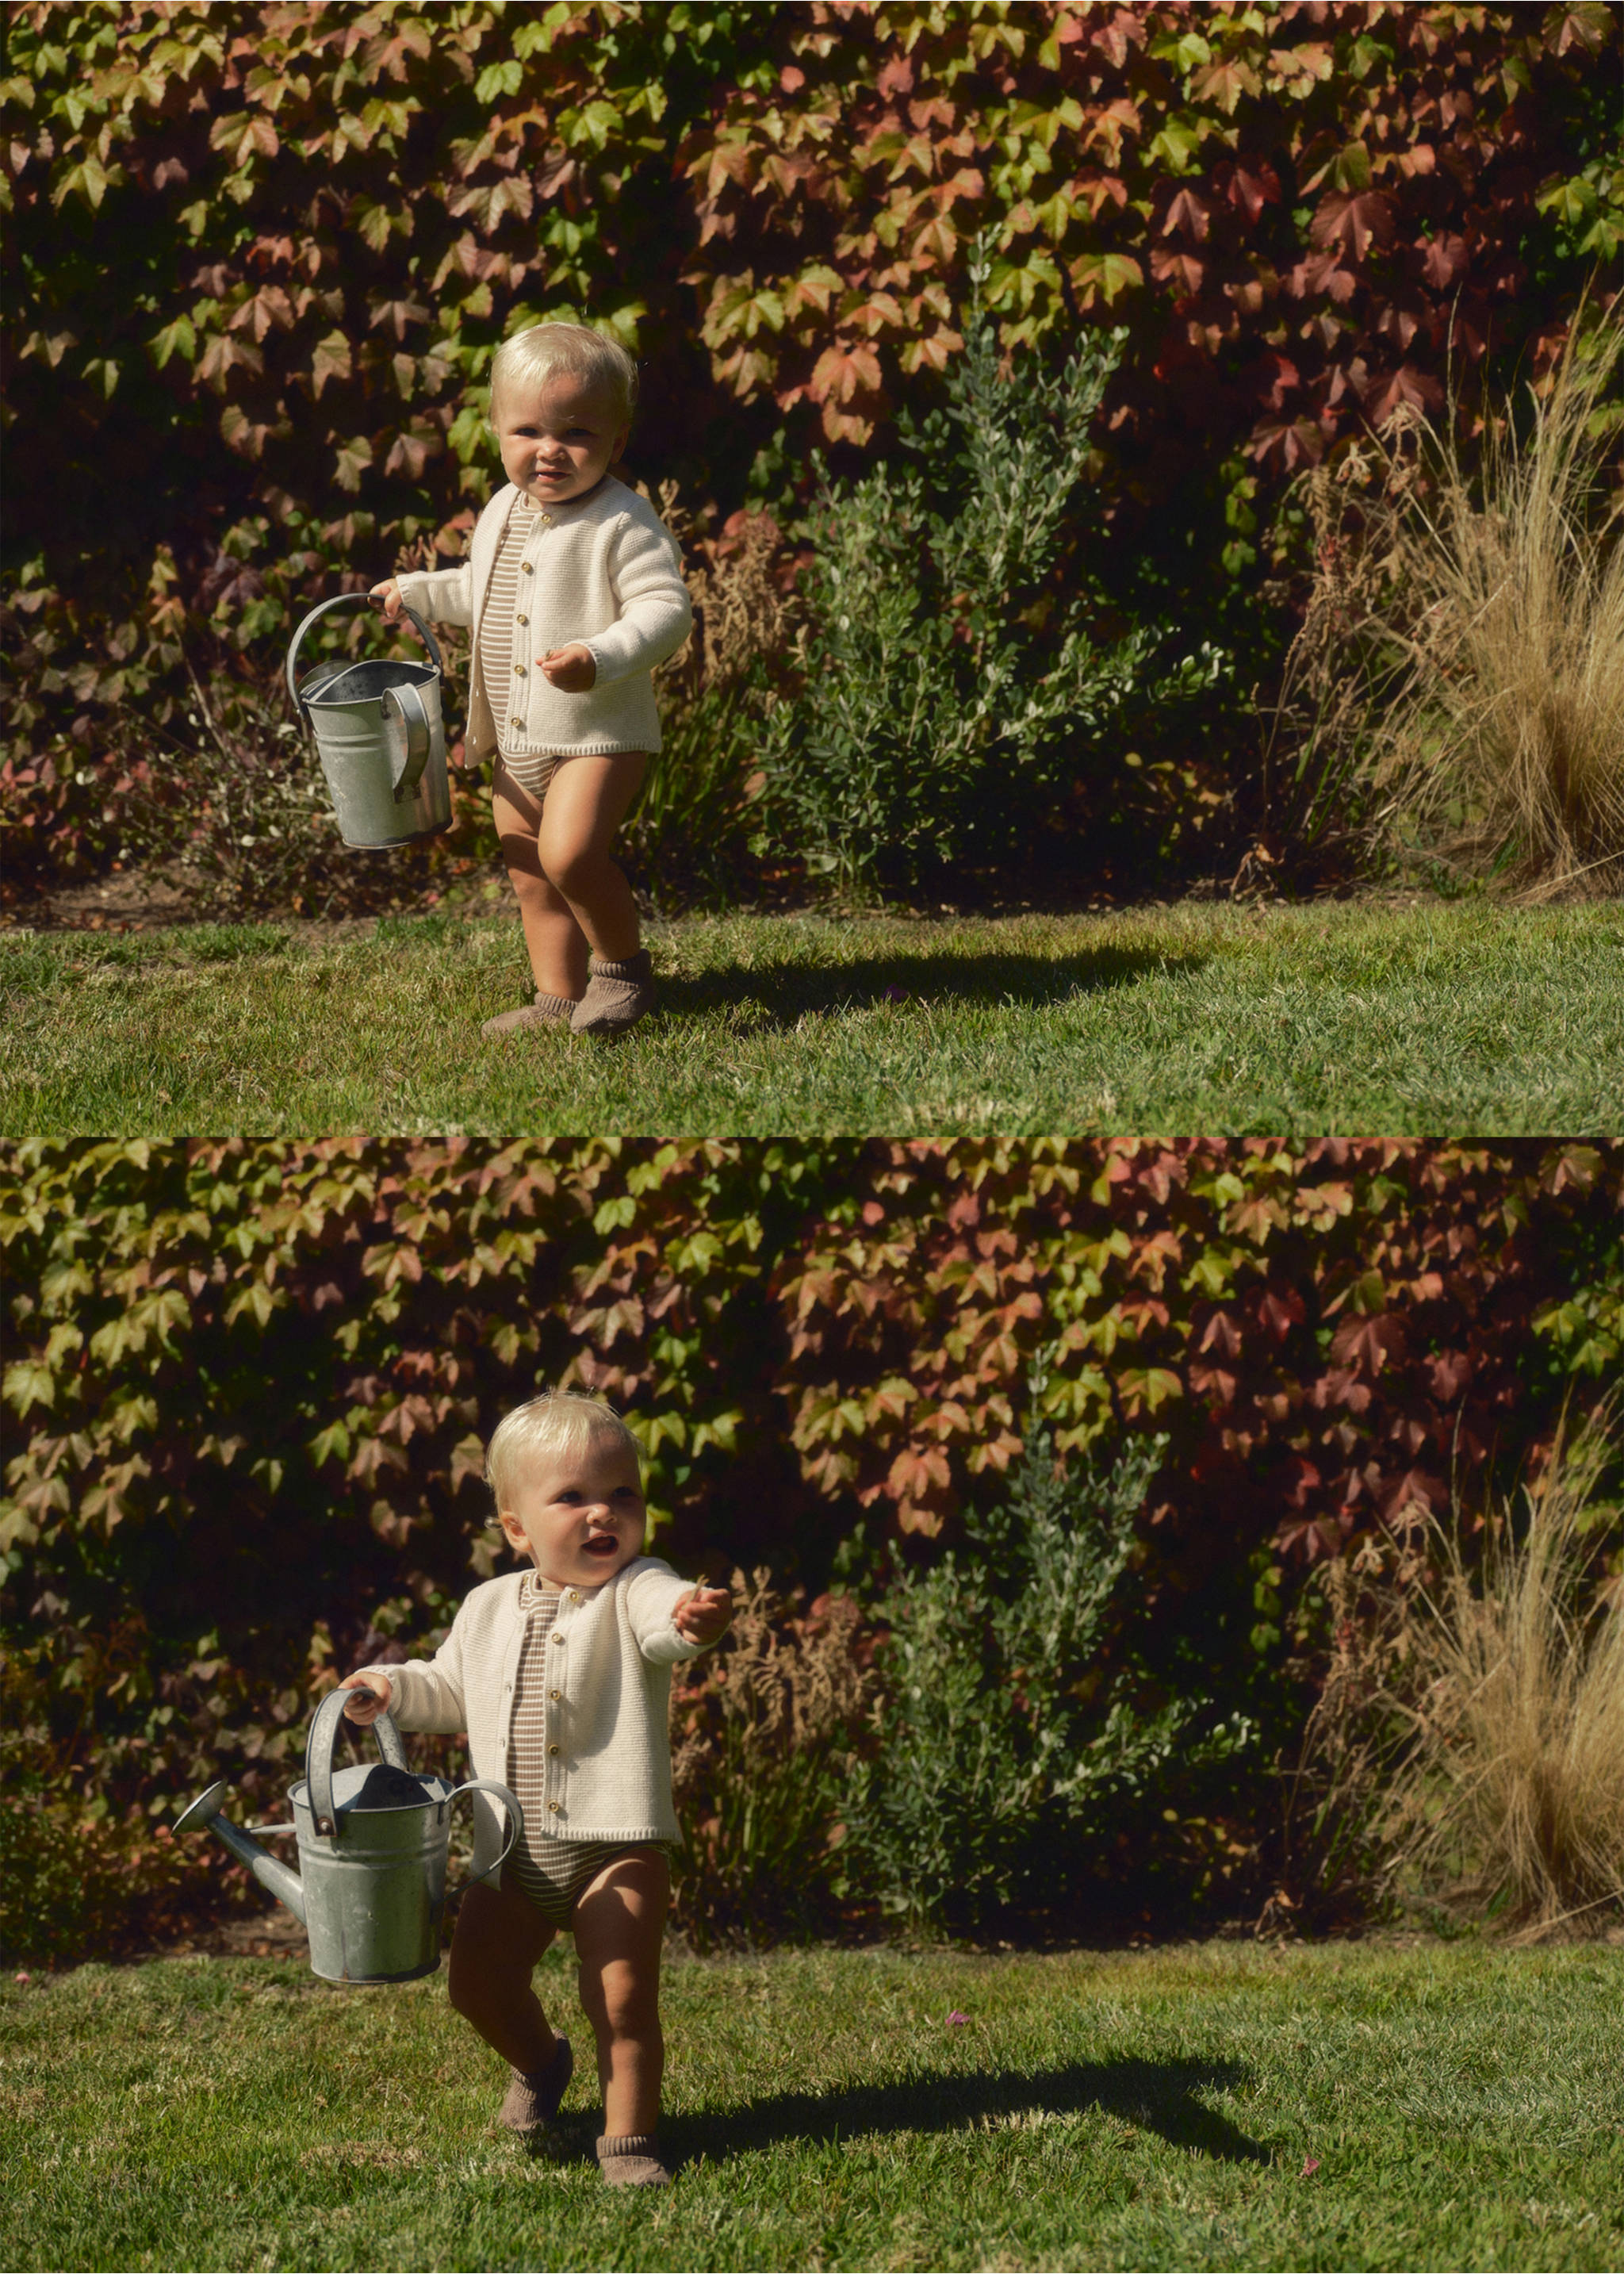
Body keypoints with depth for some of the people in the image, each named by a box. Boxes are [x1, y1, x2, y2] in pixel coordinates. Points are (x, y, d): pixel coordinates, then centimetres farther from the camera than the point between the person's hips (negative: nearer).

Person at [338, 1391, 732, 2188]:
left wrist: (693, 1619, -59)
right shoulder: (488, 1609, 7)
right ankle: (539, 2061, 43)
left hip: (614, 1846, -5)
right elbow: (452, 1688, 25)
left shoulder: (632, 1592, -10)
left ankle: (628, 2137, 5)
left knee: (622, 1997, -12)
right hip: (513, 1855, 5)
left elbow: (662, 1623, -35)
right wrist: (391, 1688, 5)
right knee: (477, 1981, 12)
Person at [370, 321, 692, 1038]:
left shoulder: (622, 522, -14)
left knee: (569, 852, -24)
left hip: (600, 734, -8)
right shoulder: (502, 514, 10)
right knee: (530, 877, 12)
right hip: (517, 740, 8)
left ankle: (622, 961, -3)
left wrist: (600, 658, -34)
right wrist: (419, 590, 25)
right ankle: (559, 999, 22)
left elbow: (665, 609, -21)